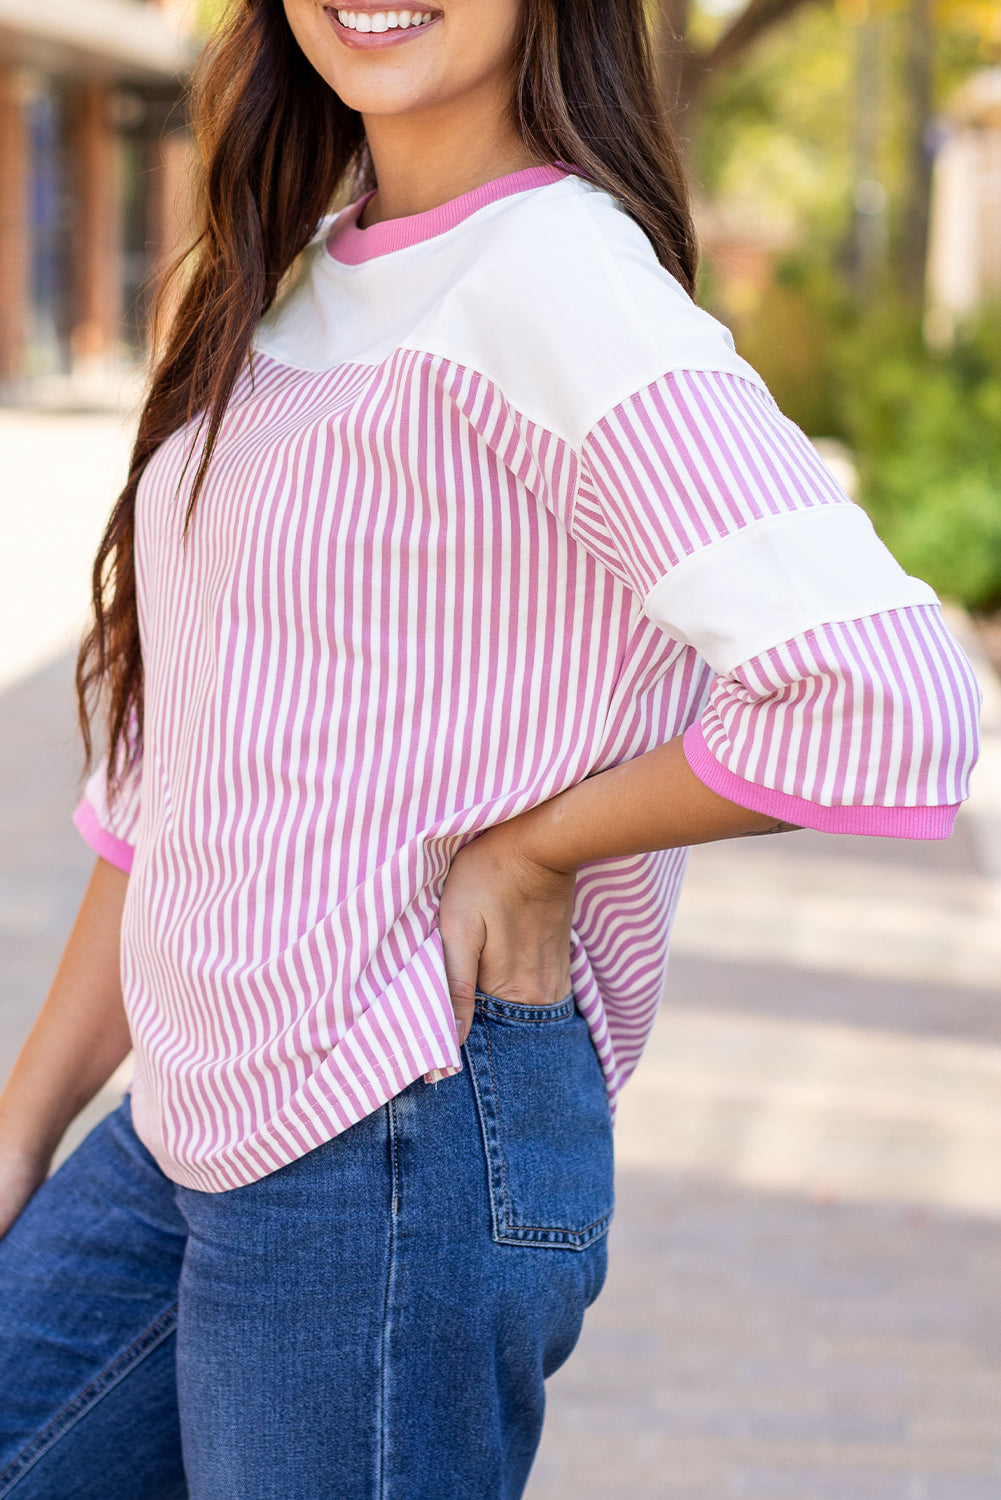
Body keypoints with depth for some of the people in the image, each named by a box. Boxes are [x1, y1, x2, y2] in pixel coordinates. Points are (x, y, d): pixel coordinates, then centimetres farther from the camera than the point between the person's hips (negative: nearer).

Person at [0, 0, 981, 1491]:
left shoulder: (553, 274, -16)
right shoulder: (298, 276, 11)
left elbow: (886, 704, -28)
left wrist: (526, 845, -15)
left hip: (407, 1139, -8)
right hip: (183, 1129, 8)